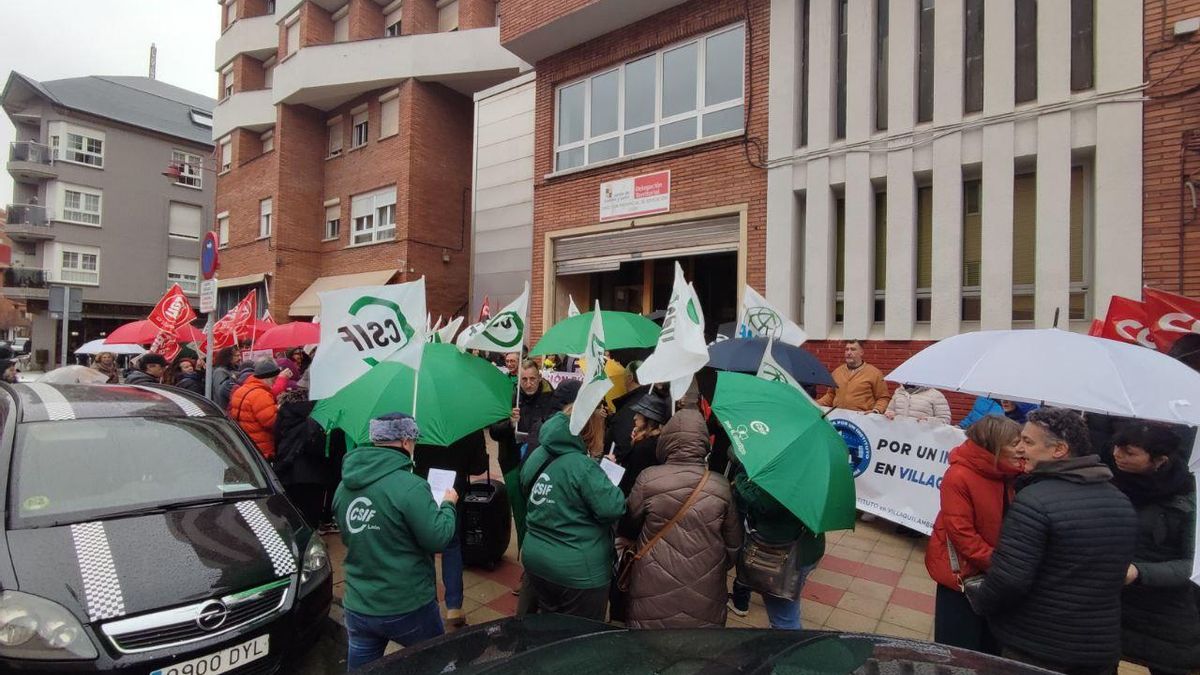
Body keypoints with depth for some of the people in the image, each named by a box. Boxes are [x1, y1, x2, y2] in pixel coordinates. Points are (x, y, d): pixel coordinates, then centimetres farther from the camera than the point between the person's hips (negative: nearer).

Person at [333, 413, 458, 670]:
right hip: (409, 608, -5)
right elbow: (437, 539, -19)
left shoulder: (344, 485, 0)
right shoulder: (409, 486, -23)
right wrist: (448, 504, -1)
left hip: (358, 607, 6)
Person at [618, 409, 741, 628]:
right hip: (704, 598, 2)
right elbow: (734, 546, 2)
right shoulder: (721, 487, -9)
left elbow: (627, 527, 0)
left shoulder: (648, 479, -15)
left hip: (654, 593, -1)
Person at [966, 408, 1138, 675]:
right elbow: (1116, 573, 14)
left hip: (1034, 647, -6)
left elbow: (1008, 580, -26)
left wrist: (977, 600, -7)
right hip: (1101, 647, 7)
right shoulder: (1122, 502, 3)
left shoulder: (1034, 500, -24)